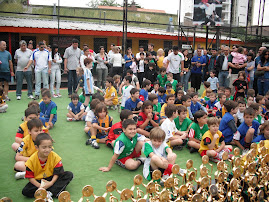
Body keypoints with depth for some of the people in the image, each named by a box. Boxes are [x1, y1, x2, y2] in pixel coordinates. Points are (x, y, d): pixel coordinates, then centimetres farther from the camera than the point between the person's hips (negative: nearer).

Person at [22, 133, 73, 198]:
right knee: (25, 191, -27)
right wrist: (39, 186, -25)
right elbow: (30, 177, -11)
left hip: (51, 179, 1)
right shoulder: (32, 160, -16)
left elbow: (57, 173, -11)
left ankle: (52, 192, -30)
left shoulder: (55, 157, -15)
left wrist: (51, 183, -27)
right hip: (38, 181, -1)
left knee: (69, 175, -20)